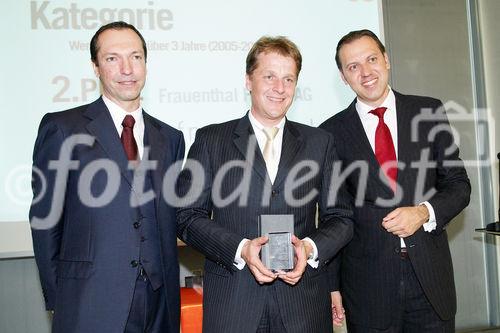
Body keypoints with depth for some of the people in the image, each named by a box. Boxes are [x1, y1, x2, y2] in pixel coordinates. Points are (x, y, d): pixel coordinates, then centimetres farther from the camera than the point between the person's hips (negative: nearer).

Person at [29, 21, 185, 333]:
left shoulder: (170, 138, 9)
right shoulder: (62, 128, -4)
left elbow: (171, 219, 12)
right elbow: (45, 218, -1)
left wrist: (168, 289, 7)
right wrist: (57, 297, 0)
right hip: (90, 306, -3)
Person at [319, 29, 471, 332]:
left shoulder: (429, 112, 4)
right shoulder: (332, 132, -1)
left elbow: (458, 184, 6)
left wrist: (424, 212, -13)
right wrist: (332, 284, 1)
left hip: (430, 274, 2)